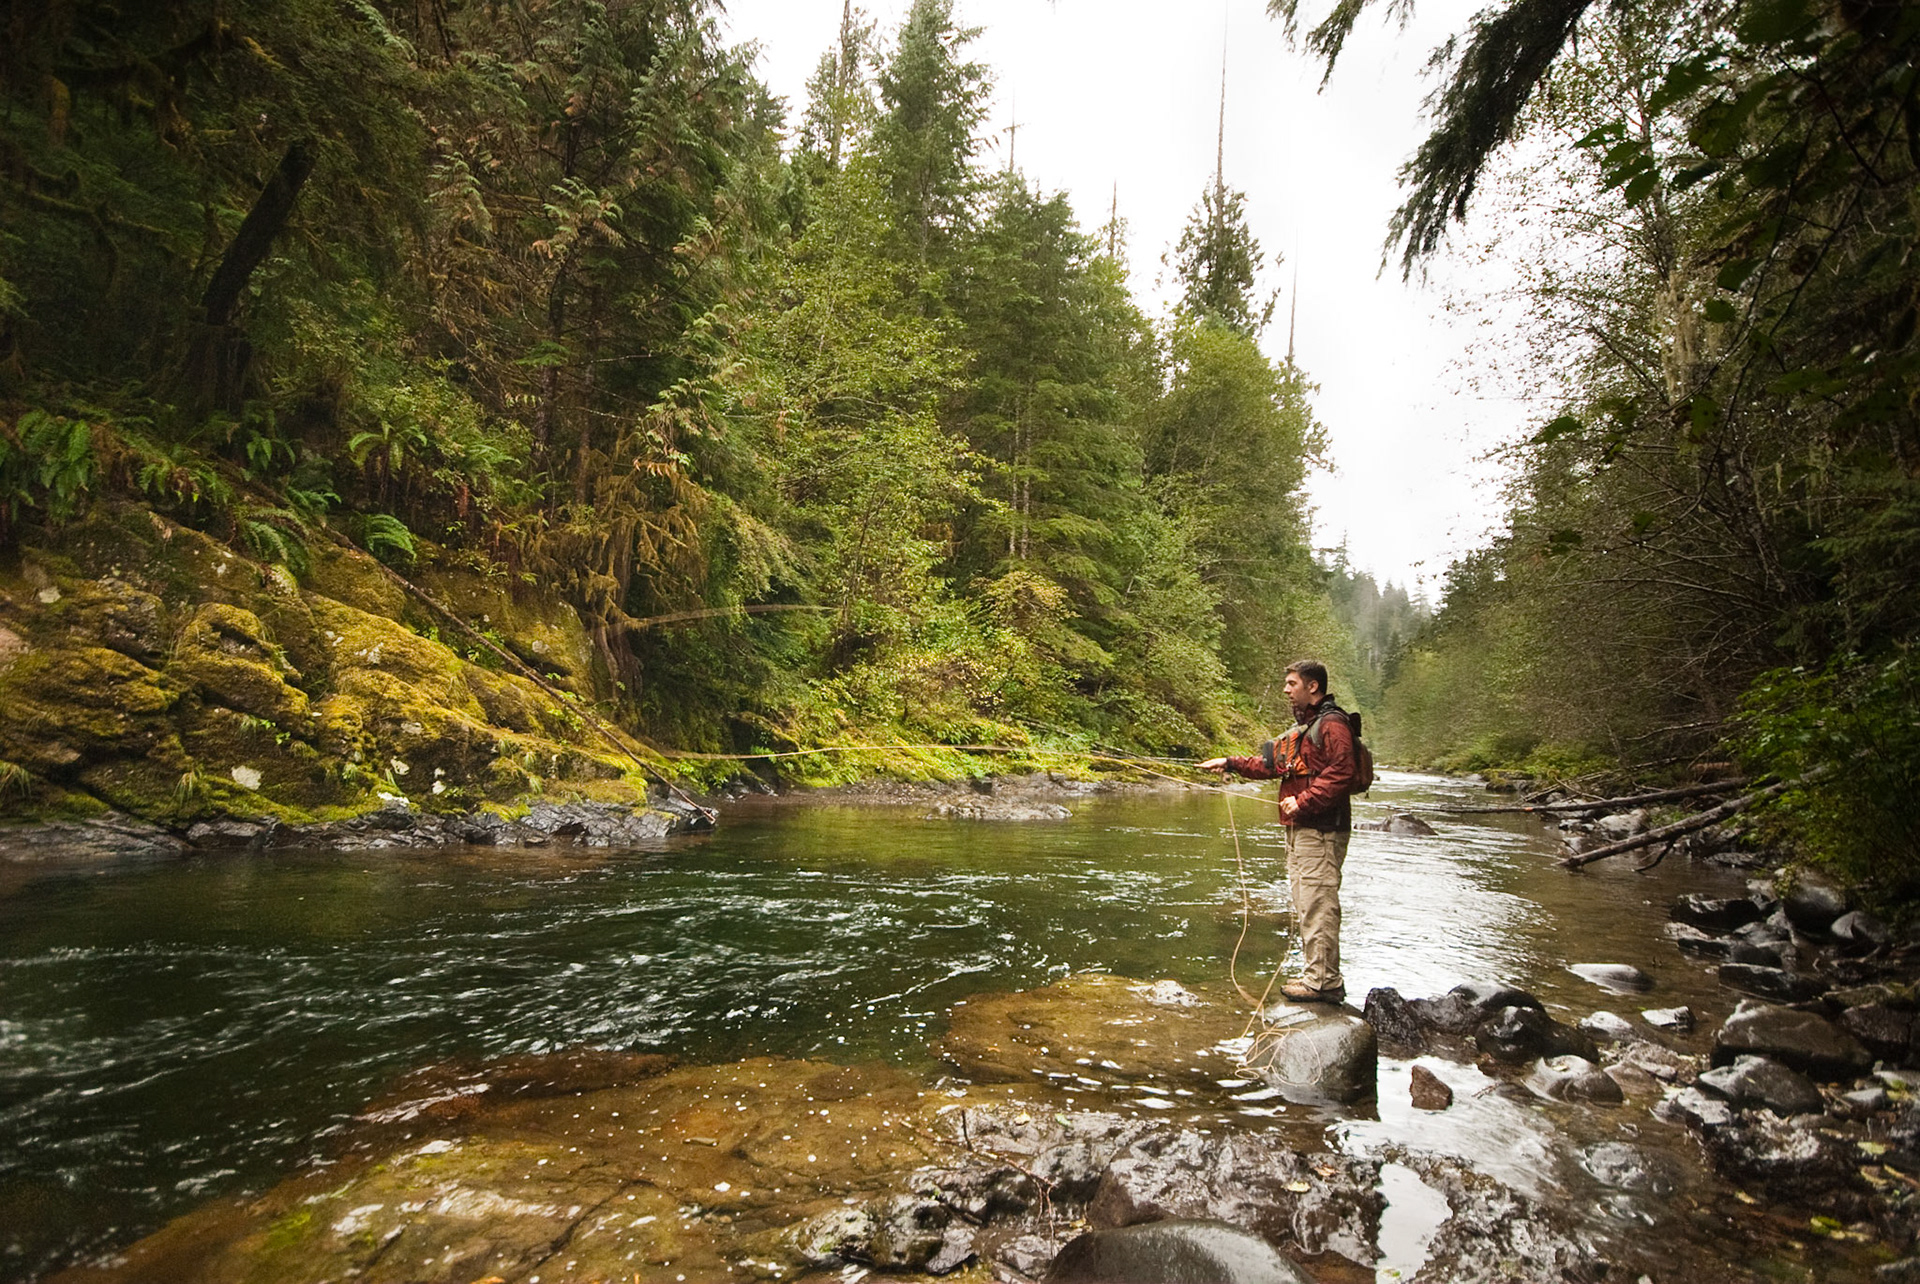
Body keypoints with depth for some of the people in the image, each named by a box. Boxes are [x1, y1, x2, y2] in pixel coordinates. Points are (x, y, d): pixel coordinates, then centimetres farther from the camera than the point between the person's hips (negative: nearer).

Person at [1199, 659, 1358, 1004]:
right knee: (1305, 904, 13)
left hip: (1321, 829, -11)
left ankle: (1324, 981, -2)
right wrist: (1231, 764, 12)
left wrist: (1303, 803, -22)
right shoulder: (1302, 726, 20)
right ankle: (1318, 975, 21)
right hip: (1299, 828, 11)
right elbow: (1272, 763, 19)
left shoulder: (1331, 725, -12)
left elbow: (1339, 775, -22)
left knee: (1318, 904, -8)